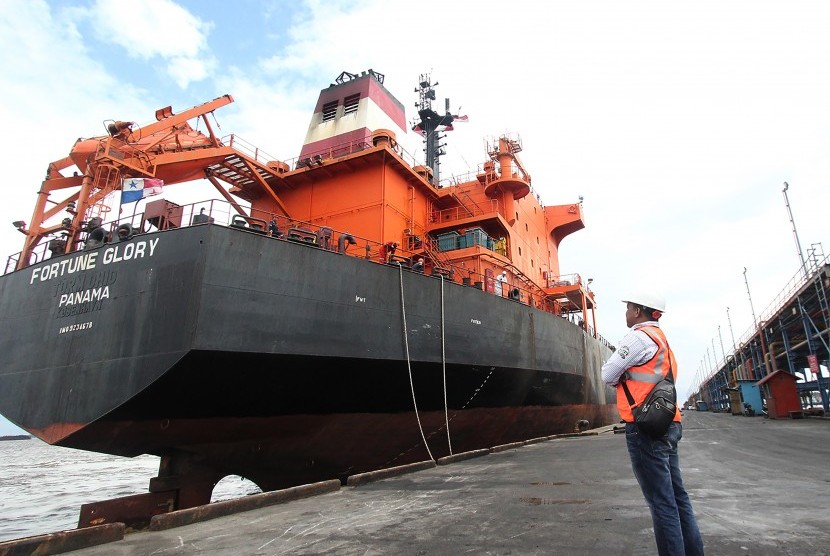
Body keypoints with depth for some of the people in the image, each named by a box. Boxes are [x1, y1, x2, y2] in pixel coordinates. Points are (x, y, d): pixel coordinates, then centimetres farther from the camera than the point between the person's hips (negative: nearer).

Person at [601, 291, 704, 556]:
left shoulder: (638, 337, -10)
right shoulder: (661, 338, 19)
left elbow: (608, 375, -9)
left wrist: (621, 379, 9)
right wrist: (626, 378, 7)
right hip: (668, 425, 10)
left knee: (661, 501, -4)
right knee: (677, 495, 14)